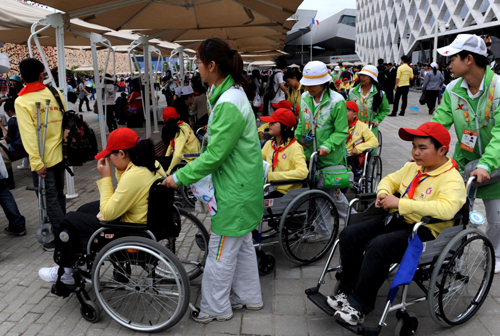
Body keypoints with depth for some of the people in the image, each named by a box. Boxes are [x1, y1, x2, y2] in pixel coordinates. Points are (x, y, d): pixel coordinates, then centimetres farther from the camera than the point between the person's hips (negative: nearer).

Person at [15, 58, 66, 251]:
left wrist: (36, 162, -17)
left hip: (42, 159, -5)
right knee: (59, 193, 18)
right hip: (59, 153, 5)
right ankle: (62, 230, 30)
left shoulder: (21, 101, -11)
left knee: (50, 198, 3)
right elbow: (65, 122, 6)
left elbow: (28, 134, -17)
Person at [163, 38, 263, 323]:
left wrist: (179, 178, -14)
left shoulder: (228, 104, -25)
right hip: (241, 184, 10)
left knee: (221, 250, 4)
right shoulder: (232, 92, 8)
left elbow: (214, 155, -24)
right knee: (242, 243, 20)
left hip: (235, 190, -10)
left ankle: (215, 308, 21)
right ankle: (248, 296, 36)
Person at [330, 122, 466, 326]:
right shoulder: (412, 167, 12)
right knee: (350, 234, -8)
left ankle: (359, 306, -18)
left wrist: (400, 203, -31)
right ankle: (347, 291, 2)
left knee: (379, 246, -32)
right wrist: (383, 193, 0)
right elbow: (390, 180, 27)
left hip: (425, 230, -8)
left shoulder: (452, 179, -13)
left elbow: (446, 209, -32)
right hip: (397, 219, 8)